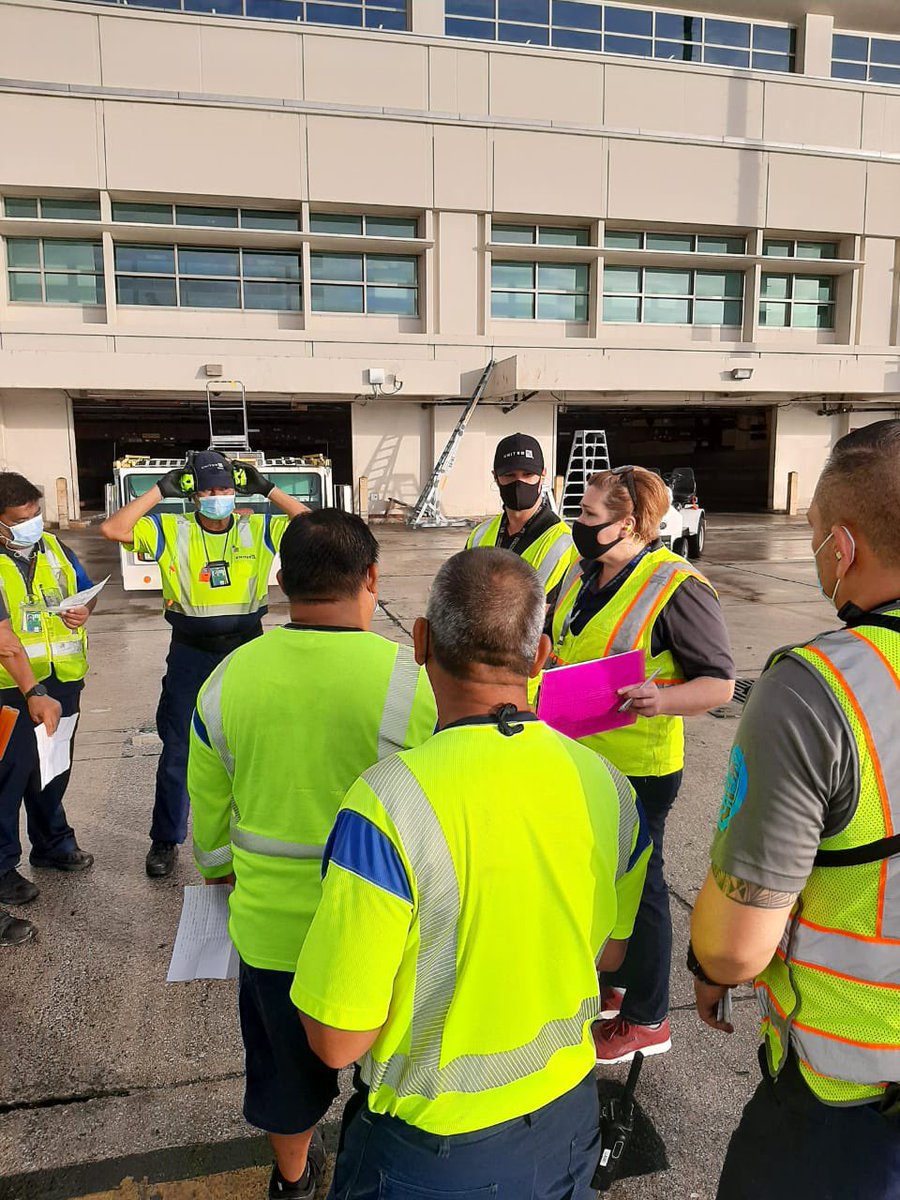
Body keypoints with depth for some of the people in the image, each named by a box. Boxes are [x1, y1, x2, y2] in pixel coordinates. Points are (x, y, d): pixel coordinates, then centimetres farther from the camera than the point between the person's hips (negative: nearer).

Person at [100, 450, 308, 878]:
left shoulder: (258, 529, -2)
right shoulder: (170, 530, -4)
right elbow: (112, 529, -14)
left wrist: (267, 488, -9)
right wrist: (161, 489, -12)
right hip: (190, 654, -1)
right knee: (177, 751, 9)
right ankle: (165, 840, 27)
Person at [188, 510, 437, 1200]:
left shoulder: (229, 678, -10)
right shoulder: (410, 679, -22)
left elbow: (208, 810, 3)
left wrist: (220, 872, 23)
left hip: (270, 927, 4)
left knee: (287, 1063, 29)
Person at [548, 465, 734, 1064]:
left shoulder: (676, 586, -18)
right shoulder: (582, 577, 7)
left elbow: (720, 682, -16)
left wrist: (662, 700, -32)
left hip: (639, 767, -8)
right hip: (580, 759, 8)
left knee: (637, 885, 7)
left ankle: (647, 1020, 29)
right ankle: (610, 985, 44)